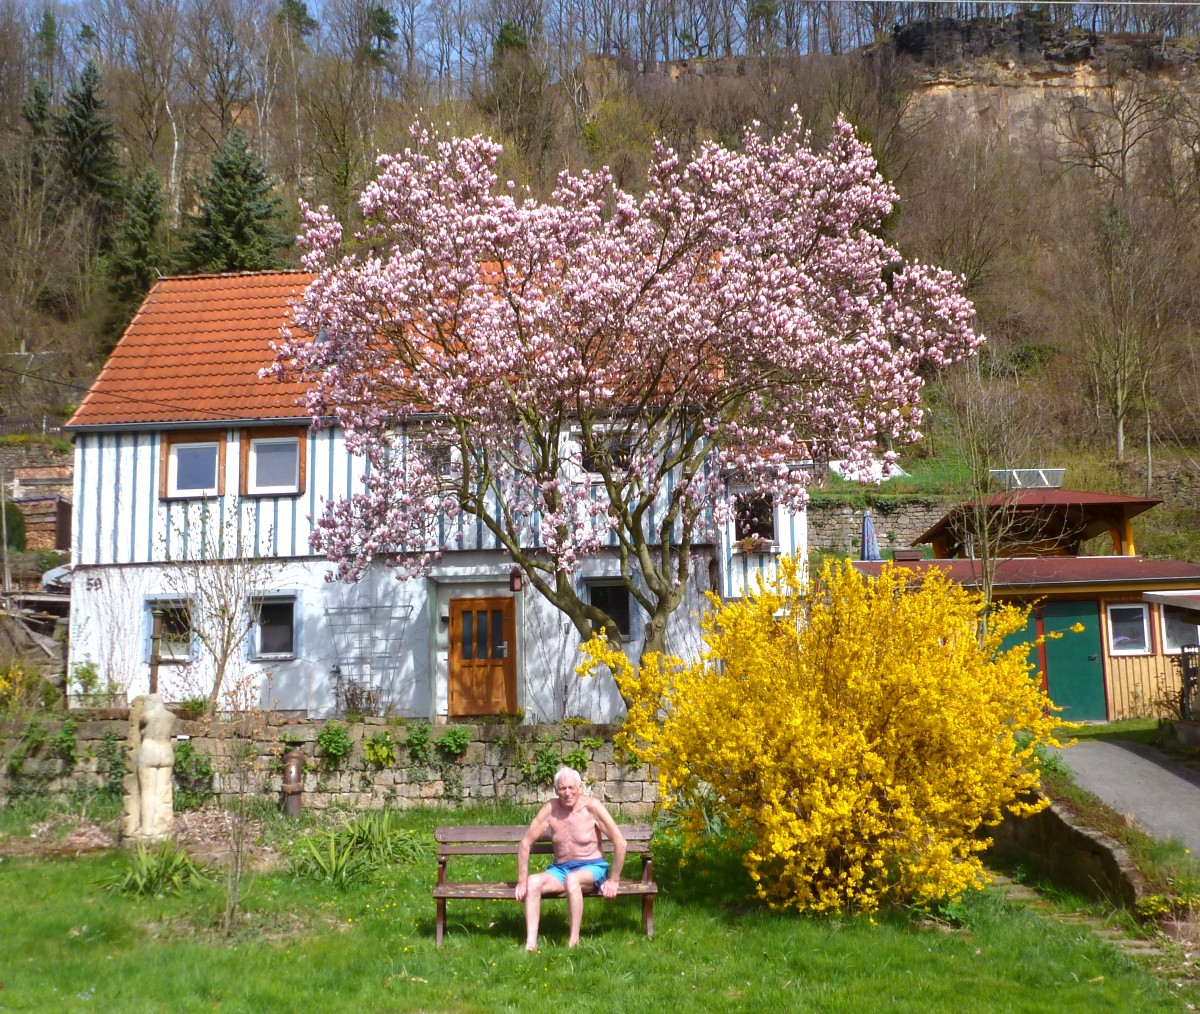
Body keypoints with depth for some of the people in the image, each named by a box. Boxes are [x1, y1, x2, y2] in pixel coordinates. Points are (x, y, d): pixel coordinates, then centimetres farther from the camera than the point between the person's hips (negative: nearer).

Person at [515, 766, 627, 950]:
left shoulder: (591, 807, -12)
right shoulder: (550, 810, -4)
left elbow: (620, 842, -12)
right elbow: (525, 843, 0)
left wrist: (613, 880, -11)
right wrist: (522, 880, -6)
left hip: (591, 868, -3)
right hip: (559, 869, 3)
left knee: (572, 879, -37)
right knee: (533, 882, -26)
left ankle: (574, 942, -31)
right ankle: (531, 944, -32)